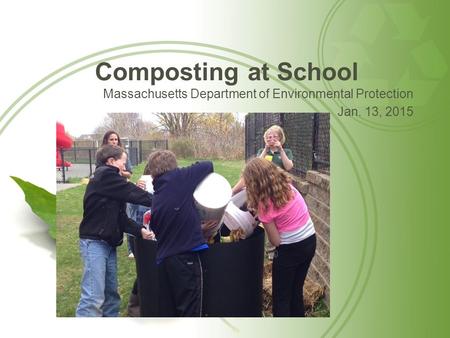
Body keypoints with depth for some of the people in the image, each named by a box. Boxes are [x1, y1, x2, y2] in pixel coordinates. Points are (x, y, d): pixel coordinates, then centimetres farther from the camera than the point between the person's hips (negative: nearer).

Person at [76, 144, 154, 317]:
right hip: (95, 242, -10)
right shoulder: (105, 175, -11)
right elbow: (132, 193, -17)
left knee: (111, 293, 14)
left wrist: (140, 230, -5)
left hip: (108, 243, 10)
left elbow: (120, 217, 8)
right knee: (94, 297, -11)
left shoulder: (110, 179, 15)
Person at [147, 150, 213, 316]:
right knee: (190, 311, 3)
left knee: (167, 310, 17)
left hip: (164, 258, 7)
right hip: (186, 255, -7)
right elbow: (208, 165, 5)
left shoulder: (156, 197, 13)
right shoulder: (179, 179, -5)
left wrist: (198, 226, 23)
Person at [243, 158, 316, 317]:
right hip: (310, 241, 7)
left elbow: (276, 241, -15)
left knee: (281, 297, 11)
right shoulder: (287, 185, -2)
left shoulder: (265, 204, -19)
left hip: (290, 249, -7)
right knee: (296, 290, 23)